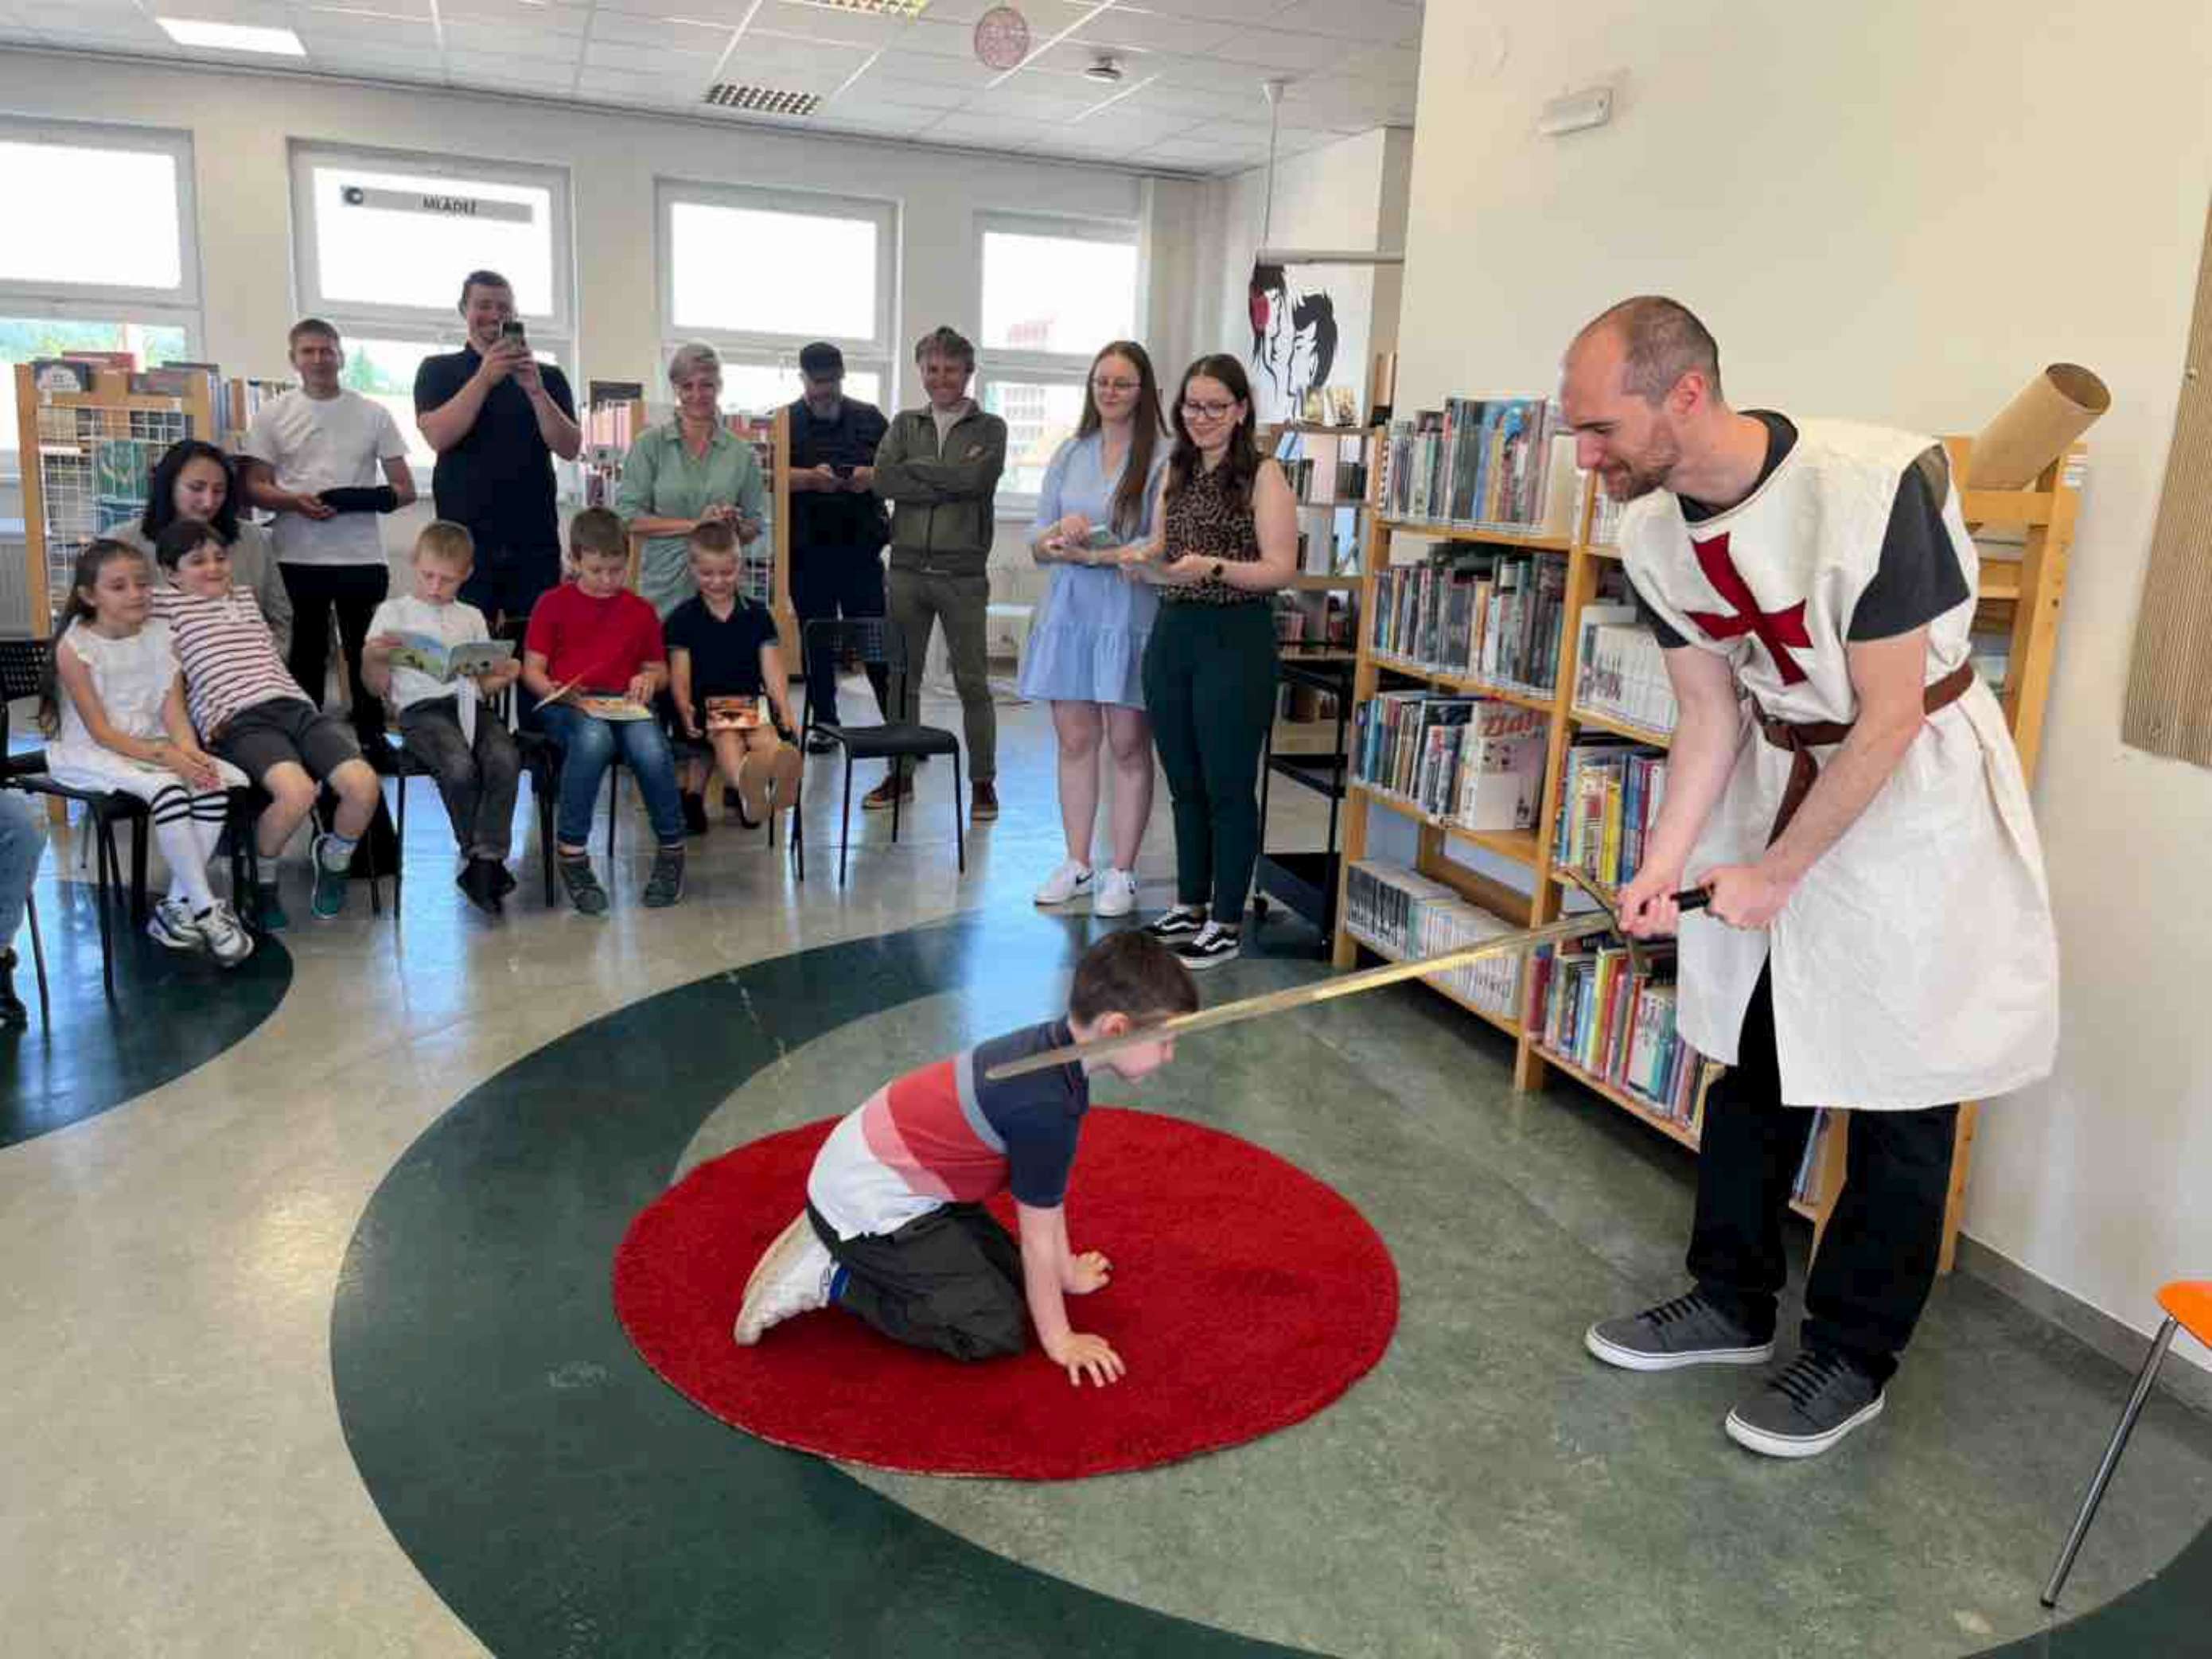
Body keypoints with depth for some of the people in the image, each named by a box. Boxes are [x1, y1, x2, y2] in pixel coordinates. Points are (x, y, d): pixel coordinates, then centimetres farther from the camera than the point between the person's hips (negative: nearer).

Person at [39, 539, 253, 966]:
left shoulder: (163, 634, 2)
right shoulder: (75, 646, -12)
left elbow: (173, 708, -3)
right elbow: (101, 732, -15)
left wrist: (190, 751, -23)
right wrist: (166, 756, -27)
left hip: (153, 745, 5)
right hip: (90, 754, -5)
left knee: (215, 783, -24)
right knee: (166, 789, -33)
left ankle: (177, 907, -16)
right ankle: (206, 909, -26)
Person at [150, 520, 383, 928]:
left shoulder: (245, 595, 31)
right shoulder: (166, 602, 14)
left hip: (294, 705, 5)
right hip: (239, 722, -5)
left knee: (364, 785, -22)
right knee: (297, 792, -34)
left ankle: (333, 857, 11)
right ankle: (261, 880, -5)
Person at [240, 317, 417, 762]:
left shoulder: (374, 415, 8)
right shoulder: (273, 415, 7)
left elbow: (405, 488, 5)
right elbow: (254, 487, 4)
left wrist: (371, 498, -16)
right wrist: (294, 502, -17)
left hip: (362, 558, 0)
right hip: (297, 559, 0)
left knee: (366, 655, 6)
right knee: (305, 657, 7)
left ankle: (372, 738, 16)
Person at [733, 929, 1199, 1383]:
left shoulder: (1055, 1042, -4)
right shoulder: (1046, 1106, -31)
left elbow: (1045, 1190, 10)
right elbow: (1038, 1236, -17)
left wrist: (1065, 1271, 21)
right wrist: (1058, 1340, -3)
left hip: (870, 1164, 9)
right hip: (867, 1206, -9)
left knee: (1009, 1275, 15)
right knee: (997, 1329, -7)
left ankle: (837, 1244, 19)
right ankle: (831, 1281, -1)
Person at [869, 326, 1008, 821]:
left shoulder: (990, 429, 5)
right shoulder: (905, 424, 13)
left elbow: (973, 476, -15)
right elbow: (883, 479, -4)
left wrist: (914, 467, -5)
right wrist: (948, 486, -10)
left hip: (963, 574, -3)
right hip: (908, 569, 3)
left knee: (973, 682, 1)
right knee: (902, 677, 9)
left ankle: (983, 781, 10)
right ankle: (899, 774, 20)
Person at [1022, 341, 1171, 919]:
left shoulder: (1162, 459, -4)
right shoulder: (1069, 454, 12)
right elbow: (1037, 542, 9)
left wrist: (1093, 551, -19)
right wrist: (1057, 537, -13)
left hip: (1130, 617, -5)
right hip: (1068, 613, 5)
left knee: (1128, 746, 2)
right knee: (1073, 739, 9)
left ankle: (1122, 874, 12)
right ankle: (1077, 865, 20)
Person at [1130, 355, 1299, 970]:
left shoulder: (1263, 476, -6)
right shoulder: (1176, 472, 13)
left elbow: (1280, 569, -11)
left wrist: (1215, 567, -26)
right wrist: (1142, 556, -4)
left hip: (1234, 641, -6)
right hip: (1171, 634, 7)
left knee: (1228, 786, 0)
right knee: (1183, 781, 13)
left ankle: (1226, 923, 10)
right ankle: (1190, 904, 26)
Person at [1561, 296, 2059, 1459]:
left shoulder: (1871, 487, -28)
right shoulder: (1653, 533, -8)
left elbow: (1889, 717, -23)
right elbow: (1710, 709, 0)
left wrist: (1777, 872, -17)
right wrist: (1664, 864, -10)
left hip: (1916, 789, -6)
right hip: (1779, 774, 7)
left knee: (1899, 1083, 2)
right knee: (1751, 1056, 13)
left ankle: (1854, 1359, 18)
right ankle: (1732, 1304, 30)